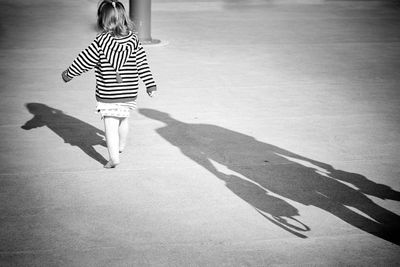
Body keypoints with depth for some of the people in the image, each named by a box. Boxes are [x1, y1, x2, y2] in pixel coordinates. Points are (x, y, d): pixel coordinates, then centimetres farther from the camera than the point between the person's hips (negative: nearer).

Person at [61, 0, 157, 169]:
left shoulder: (101, 41, -12)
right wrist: (150, 85, 11)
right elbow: (142, 63, 3)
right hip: (129, 94, 5)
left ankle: (114, 157, -12)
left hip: (107, 94, -5)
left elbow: (84, 60, -5)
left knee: (111, 125, -3)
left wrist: (69, 73, 9)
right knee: (123, 120, 26)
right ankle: (120, 145, 47)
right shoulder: (133, 39, -2)